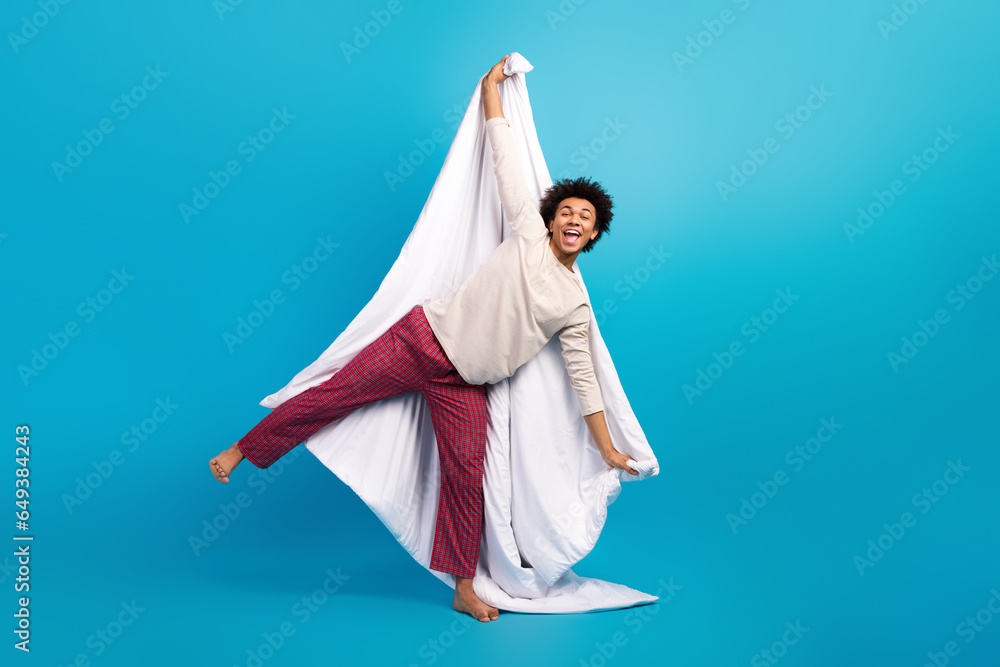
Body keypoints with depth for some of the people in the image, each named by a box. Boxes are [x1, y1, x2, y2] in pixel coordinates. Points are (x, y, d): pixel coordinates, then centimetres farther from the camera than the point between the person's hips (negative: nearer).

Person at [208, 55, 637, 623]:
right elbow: (505, 157, 3)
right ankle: (242, 450, 21)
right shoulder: (529, 234, 0)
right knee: (335, 394, -1)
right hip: (424, 338, -1)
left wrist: (609, 449, 7)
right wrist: (492, 86, 8)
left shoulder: (577, 305, 5)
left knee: (467, 476, -1)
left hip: (465, 387, 2)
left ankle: (464, 588, 15)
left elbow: (583, 377, 9)